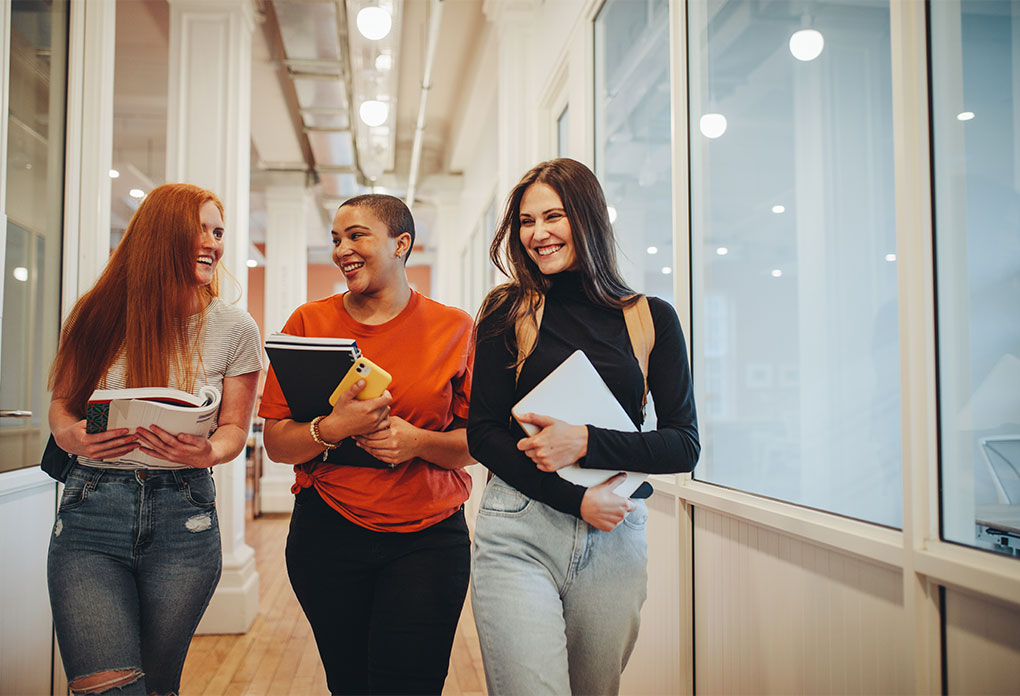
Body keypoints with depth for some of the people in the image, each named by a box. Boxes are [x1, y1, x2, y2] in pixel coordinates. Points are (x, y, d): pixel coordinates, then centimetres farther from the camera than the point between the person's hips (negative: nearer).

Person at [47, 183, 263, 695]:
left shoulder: (234, 328, 1)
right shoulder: (97, 316, 2)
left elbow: (234, 427, 6)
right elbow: (61, 403, 12)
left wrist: (208, 453, -17)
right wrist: (72, 437, -10)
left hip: (183, 517, 0)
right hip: (92, 507, 0)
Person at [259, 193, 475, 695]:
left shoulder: (454, 328, 0)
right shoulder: (309, 323, 4)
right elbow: (276, 444, 1)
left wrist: (417, 442, -17)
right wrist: (334, 428, -18)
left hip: (427, 536, -1)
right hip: (328, 535, 2)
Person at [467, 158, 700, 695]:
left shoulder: (652, 319, 4)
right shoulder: (506, 314, 3)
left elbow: (684, 443, 2)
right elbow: (483, 433, 0)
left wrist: (587, 443, -15)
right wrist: (576, 499, -12)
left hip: (614, 537, 2)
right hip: (518, 533, -1)